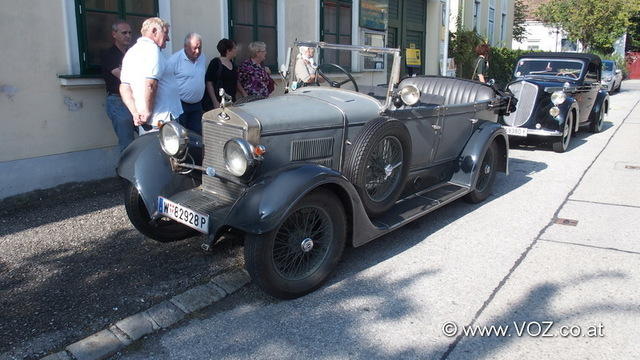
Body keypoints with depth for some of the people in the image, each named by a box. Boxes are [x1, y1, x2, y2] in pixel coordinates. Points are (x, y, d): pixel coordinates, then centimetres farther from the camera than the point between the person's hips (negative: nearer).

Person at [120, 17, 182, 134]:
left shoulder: (131, 52, 17)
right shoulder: (152, 48, -10)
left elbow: (124, 88, 12)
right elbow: (150, 85, -23)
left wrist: (135, 113, 3)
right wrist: (148, 112, -13)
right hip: (162, 120, -9)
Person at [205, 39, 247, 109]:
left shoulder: (232, 63, 13)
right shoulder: (215, 63, -7)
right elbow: (209, 83, -11)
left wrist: (244, 94, 13)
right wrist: (215, 102, -19)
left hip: (232, 101, 7)